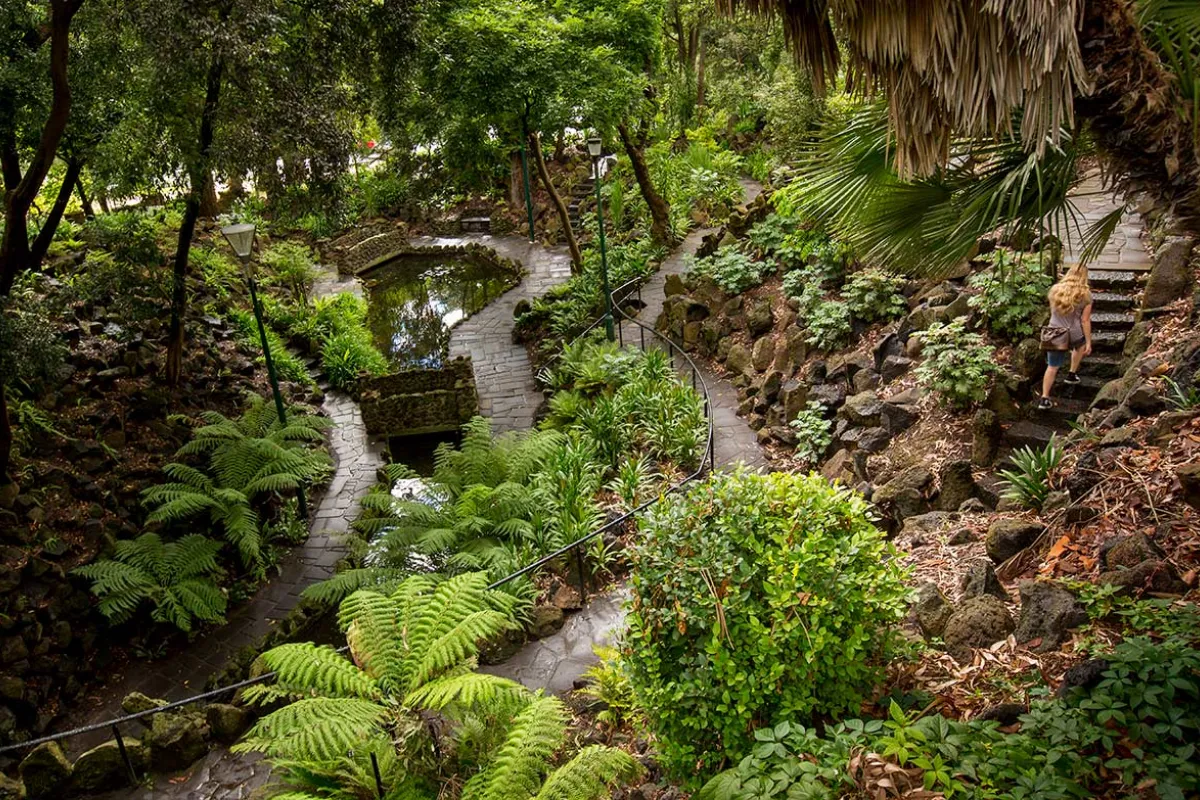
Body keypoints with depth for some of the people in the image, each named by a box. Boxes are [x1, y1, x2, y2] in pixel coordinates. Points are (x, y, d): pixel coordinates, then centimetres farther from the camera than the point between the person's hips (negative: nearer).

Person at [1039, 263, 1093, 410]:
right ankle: (1072, 374, 41)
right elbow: (1085, 321, -7)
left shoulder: (1055, 289, 1)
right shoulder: (1085, 295, -8)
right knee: (1080, 345, 35)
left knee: (1052, 367, 11)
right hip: (1073, 335, -2)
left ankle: (1044, 398, 4)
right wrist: (1089, 342, 0)